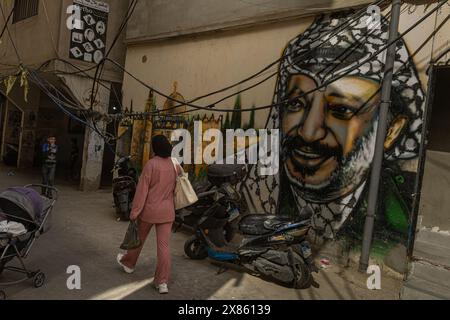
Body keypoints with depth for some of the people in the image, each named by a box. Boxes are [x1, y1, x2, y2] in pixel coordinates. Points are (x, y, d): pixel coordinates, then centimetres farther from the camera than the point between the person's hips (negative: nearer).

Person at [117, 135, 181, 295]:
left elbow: (142, 189, -13)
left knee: (139, 238, 19)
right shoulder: (175, 164, 1)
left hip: (150, 209, -3)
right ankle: (162, 282, 3)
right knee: (164, 244, 3)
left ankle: (128, 263, 43)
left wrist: (135, 211, -9)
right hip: (167, 211, 3)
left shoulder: (152, 164, -14)